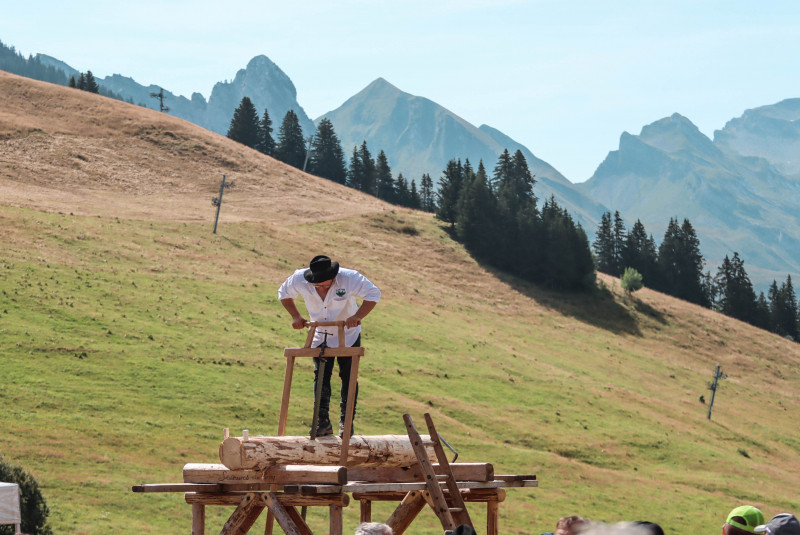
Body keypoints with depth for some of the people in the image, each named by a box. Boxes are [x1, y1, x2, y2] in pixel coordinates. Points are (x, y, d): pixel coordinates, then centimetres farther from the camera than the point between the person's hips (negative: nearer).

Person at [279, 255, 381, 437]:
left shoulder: (349, 278, -28)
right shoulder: (299, 279, -20)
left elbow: (373, 294, -22)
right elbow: (284, 294, 0)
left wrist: (358, 316, -35)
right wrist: (295, 316, -14)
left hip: (348, 335, -2)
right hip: (320, 336, 2)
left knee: (348, 377, -1)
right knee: (321, 377, -2)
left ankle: (346, 422, 8)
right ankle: (323, 423, 3)